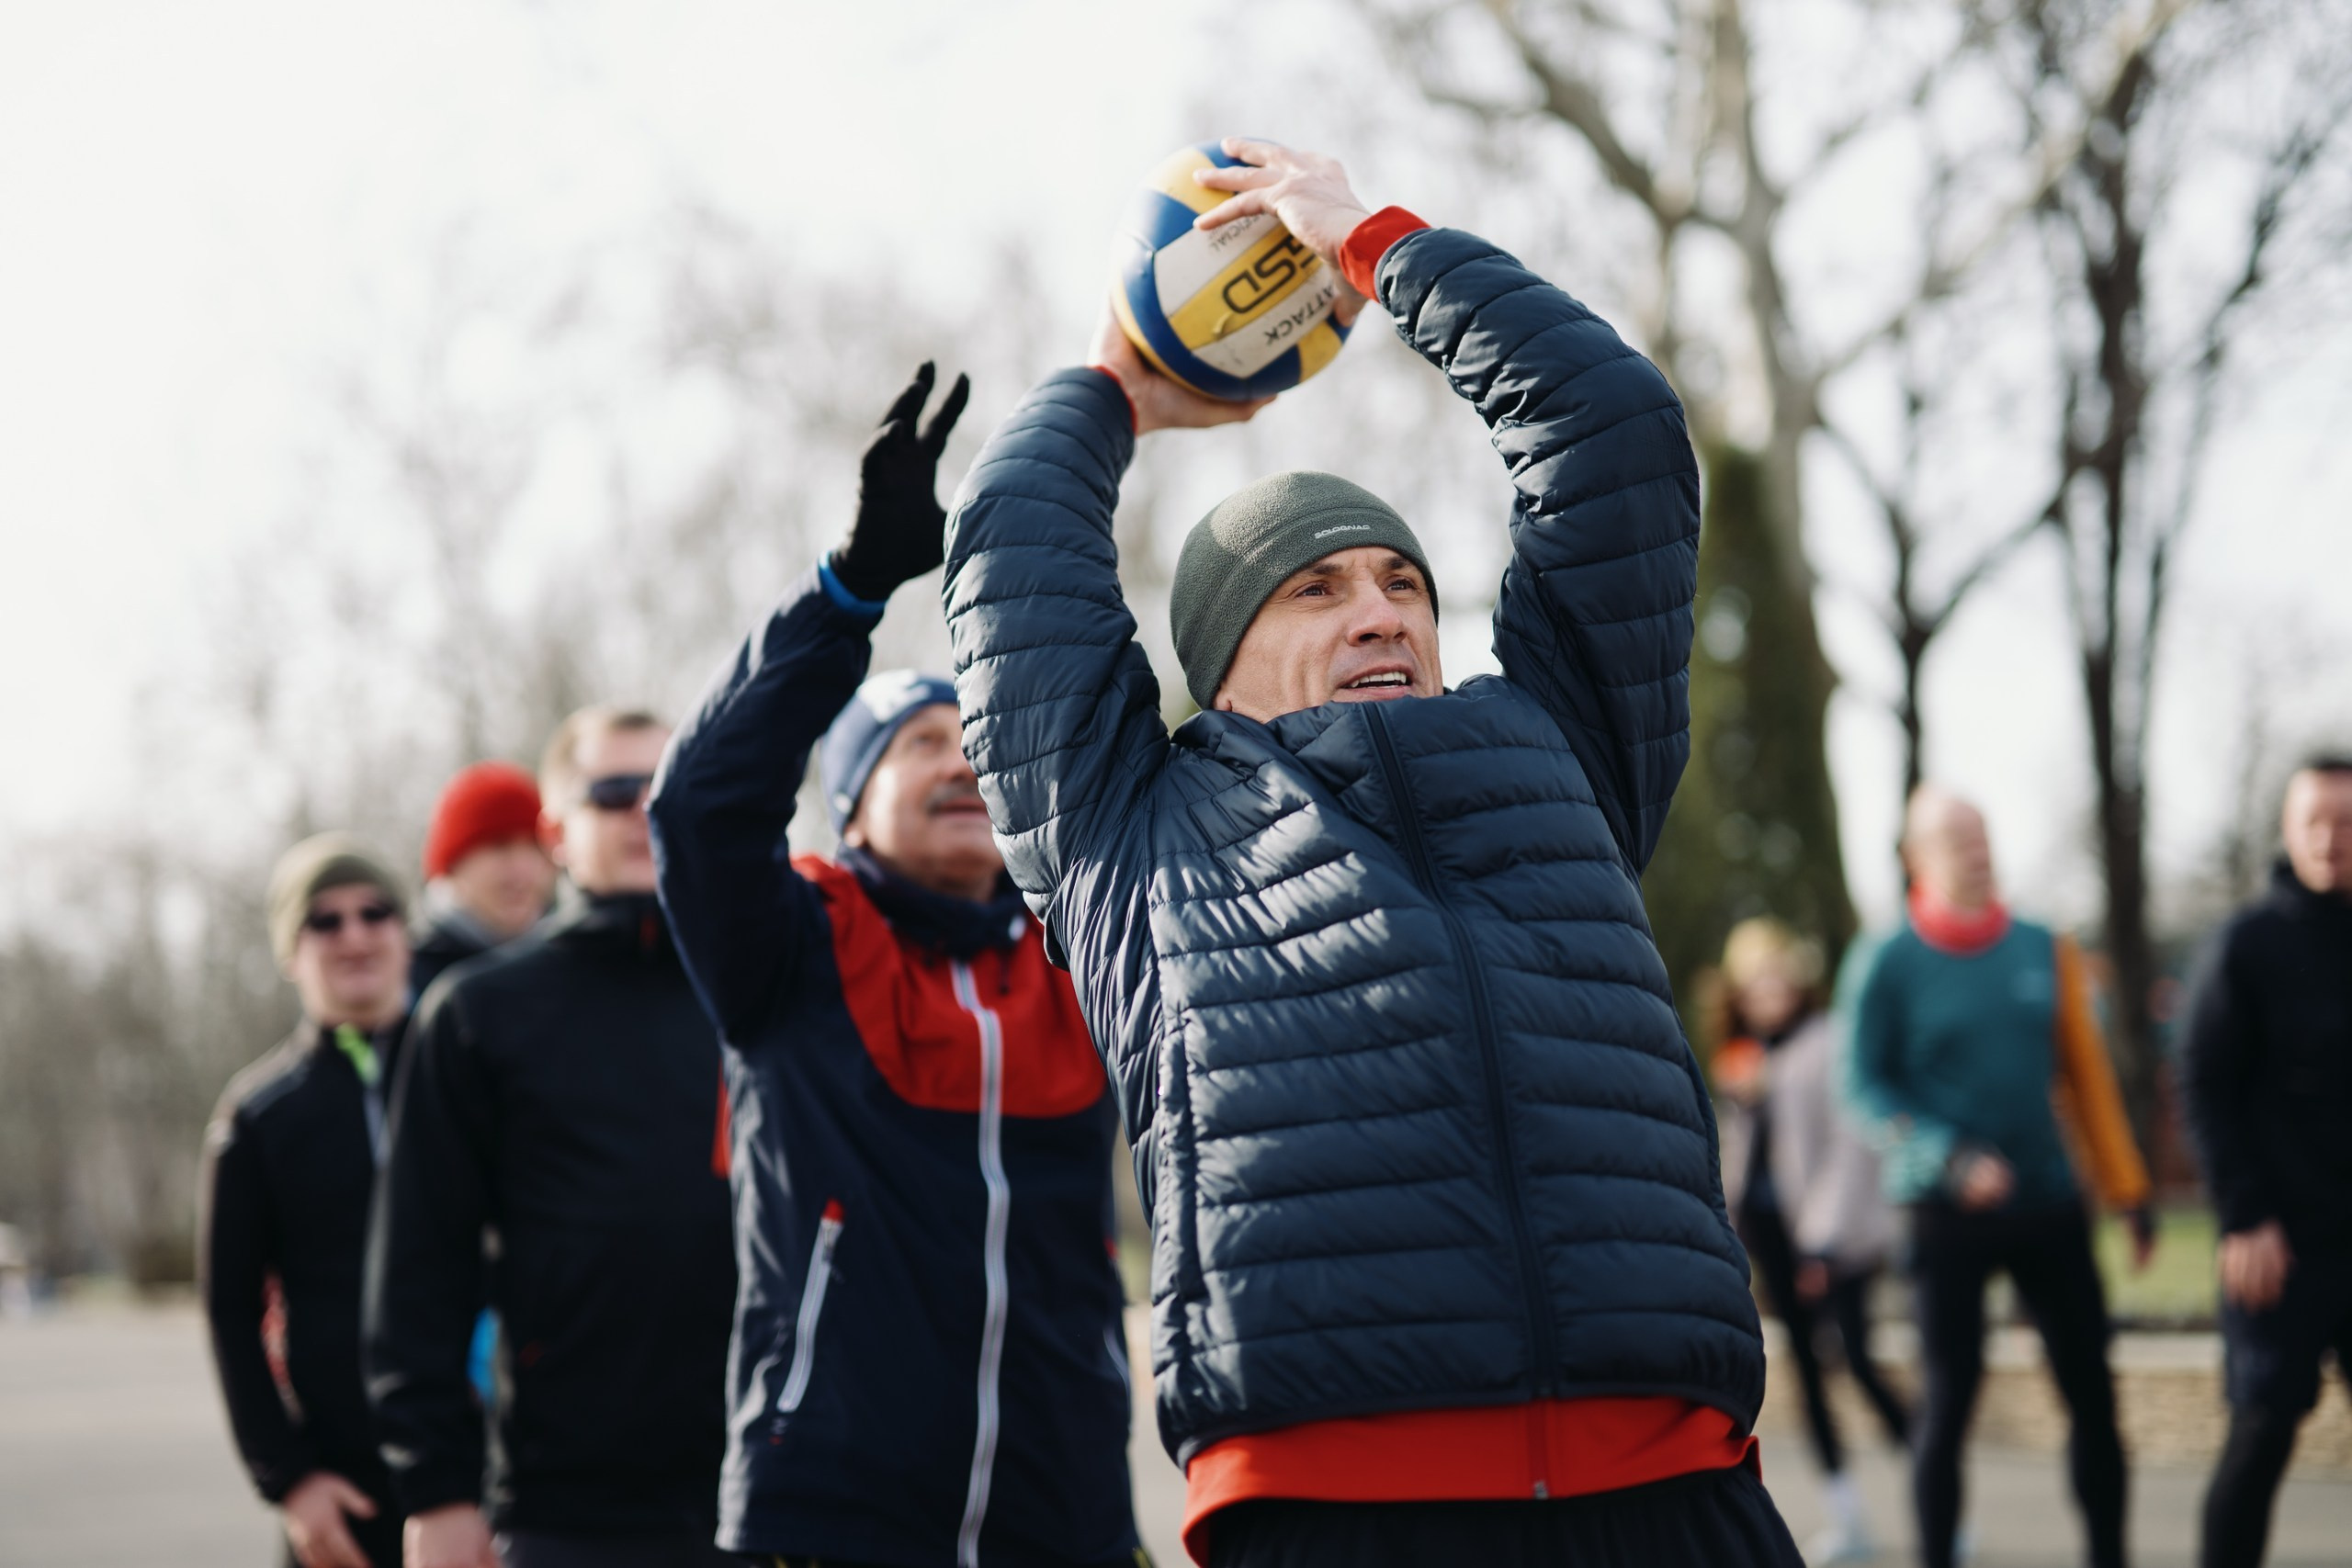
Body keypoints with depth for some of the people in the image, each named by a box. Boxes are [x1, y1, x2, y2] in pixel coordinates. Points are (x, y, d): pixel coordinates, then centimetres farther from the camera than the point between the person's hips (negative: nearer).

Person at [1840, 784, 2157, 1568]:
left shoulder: (2045, 951, 7)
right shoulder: (1886, 965, -3)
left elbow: (2087, 1076, 11)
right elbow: (1865, 1087, -4)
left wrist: (2129, 1193, 10)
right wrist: (1950, 1161, -18)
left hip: (2051, 1206, 3)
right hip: (1948, 1213, -3)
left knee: (2092, 1391, 4)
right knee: (1949, 1396, -1)